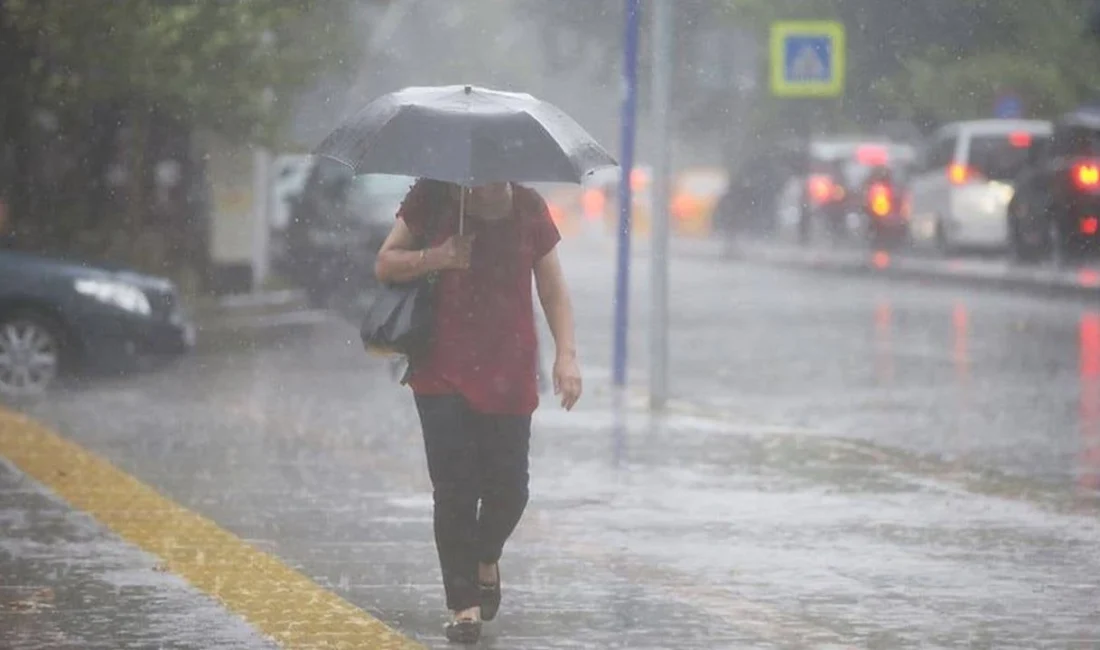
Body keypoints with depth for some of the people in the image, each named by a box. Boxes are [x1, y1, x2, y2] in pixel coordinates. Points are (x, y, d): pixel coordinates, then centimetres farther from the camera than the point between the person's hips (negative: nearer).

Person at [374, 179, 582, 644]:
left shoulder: (528, 209, 2)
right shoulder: (431, 199, -2)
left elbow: (553, 289, 7)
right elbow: (385, 265, 3)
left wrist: (566, 355, -4)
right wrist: (437, 258, -15)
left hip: (509, 374, 1)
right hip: (443, 374, -1)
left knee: (508, 487, 0)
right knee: (454, 487, -7)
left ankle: (486, 558, 33)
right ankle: (464, 604, 0)